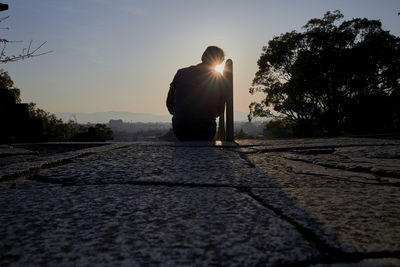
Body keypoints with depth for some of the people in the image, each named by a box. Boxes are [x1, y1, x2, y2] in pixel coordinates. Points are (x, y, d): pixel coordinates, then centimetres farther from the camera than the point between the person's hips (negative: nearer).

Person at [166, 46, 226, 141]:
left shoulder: (181, 73, 2)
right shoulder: (219, 79, -1)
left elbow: (169, 103, 5)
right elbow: (220, 109, 3)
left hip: (180, 130, 2)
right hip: (205, 133, -1)